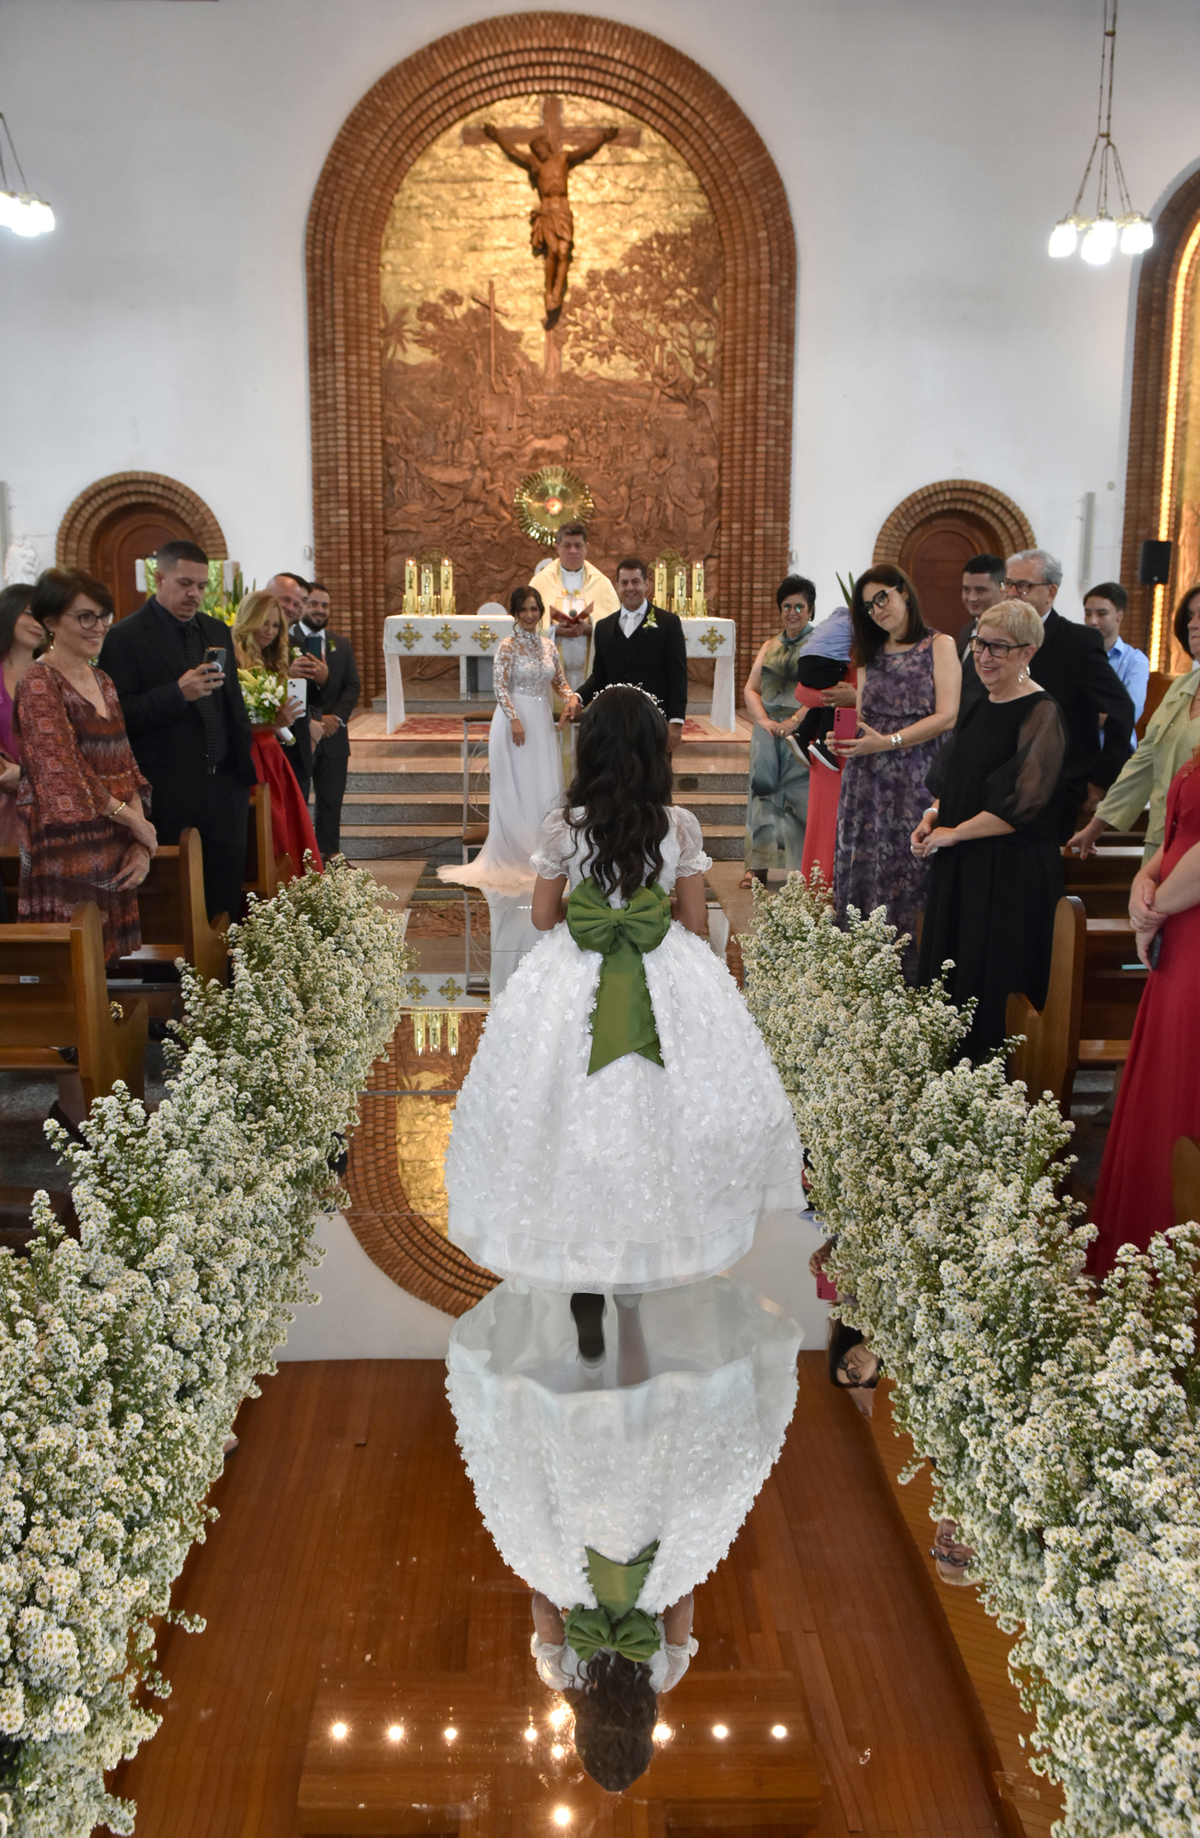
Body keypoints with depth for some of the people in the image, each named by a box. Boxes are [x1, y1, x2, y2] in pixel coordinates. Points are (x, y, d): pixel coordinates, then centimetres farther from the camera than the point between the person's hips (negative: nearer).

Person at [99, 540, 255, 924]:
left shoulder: (216, 631, 14)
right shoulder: (125, 637, -7)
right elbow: (118, 715, -14)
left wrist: (245, 764, 12)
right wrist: (178, 693, -24)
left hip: (225, 786, 6)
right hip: (171, 794, -6)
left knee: (228, 894, 8)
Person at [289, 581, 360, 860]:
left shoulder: (342, 644, 14)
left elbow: (353, 685, 8)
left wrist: (336, 717, -9)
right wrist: (313, 721, -16)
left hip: (333, 735, 5)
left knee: (331, 801, 8)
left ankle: (330, 855, 16)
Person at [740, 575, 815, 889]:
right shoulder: (770, 646, 17)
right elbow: (751, 689, 11)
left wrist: (794, 721, -20)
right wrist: (764, 720, -6)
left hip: (803, 731, -4)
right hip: (768, 730, 4)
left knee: (801, 795, -6)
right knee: (762, 792, 2)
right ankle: (758, 866, 5)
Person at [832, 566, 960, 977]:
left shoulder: (939, 645, 2)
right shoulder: (871, 655, 17)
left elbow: (946, 716, -8)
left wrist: (889, 741, -17)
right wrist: (842, 736, -7)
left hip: (916, 780, -4)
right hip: (867, 780, 4)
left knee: (909, 868, -4)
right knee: (864, 868, 2)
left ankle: (910, 972, 4)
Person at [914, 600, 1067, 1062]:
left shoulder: (1040, 714, -13)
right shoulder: (977, 708, 12)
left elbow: (1023, 804, -20)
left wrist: (953, 833, -13)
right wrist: (932, 816, 5)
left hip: (1011, 874, -8)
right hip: (959, 867, 8)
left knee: (990, 984, -1)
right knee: (949, 974, 12)